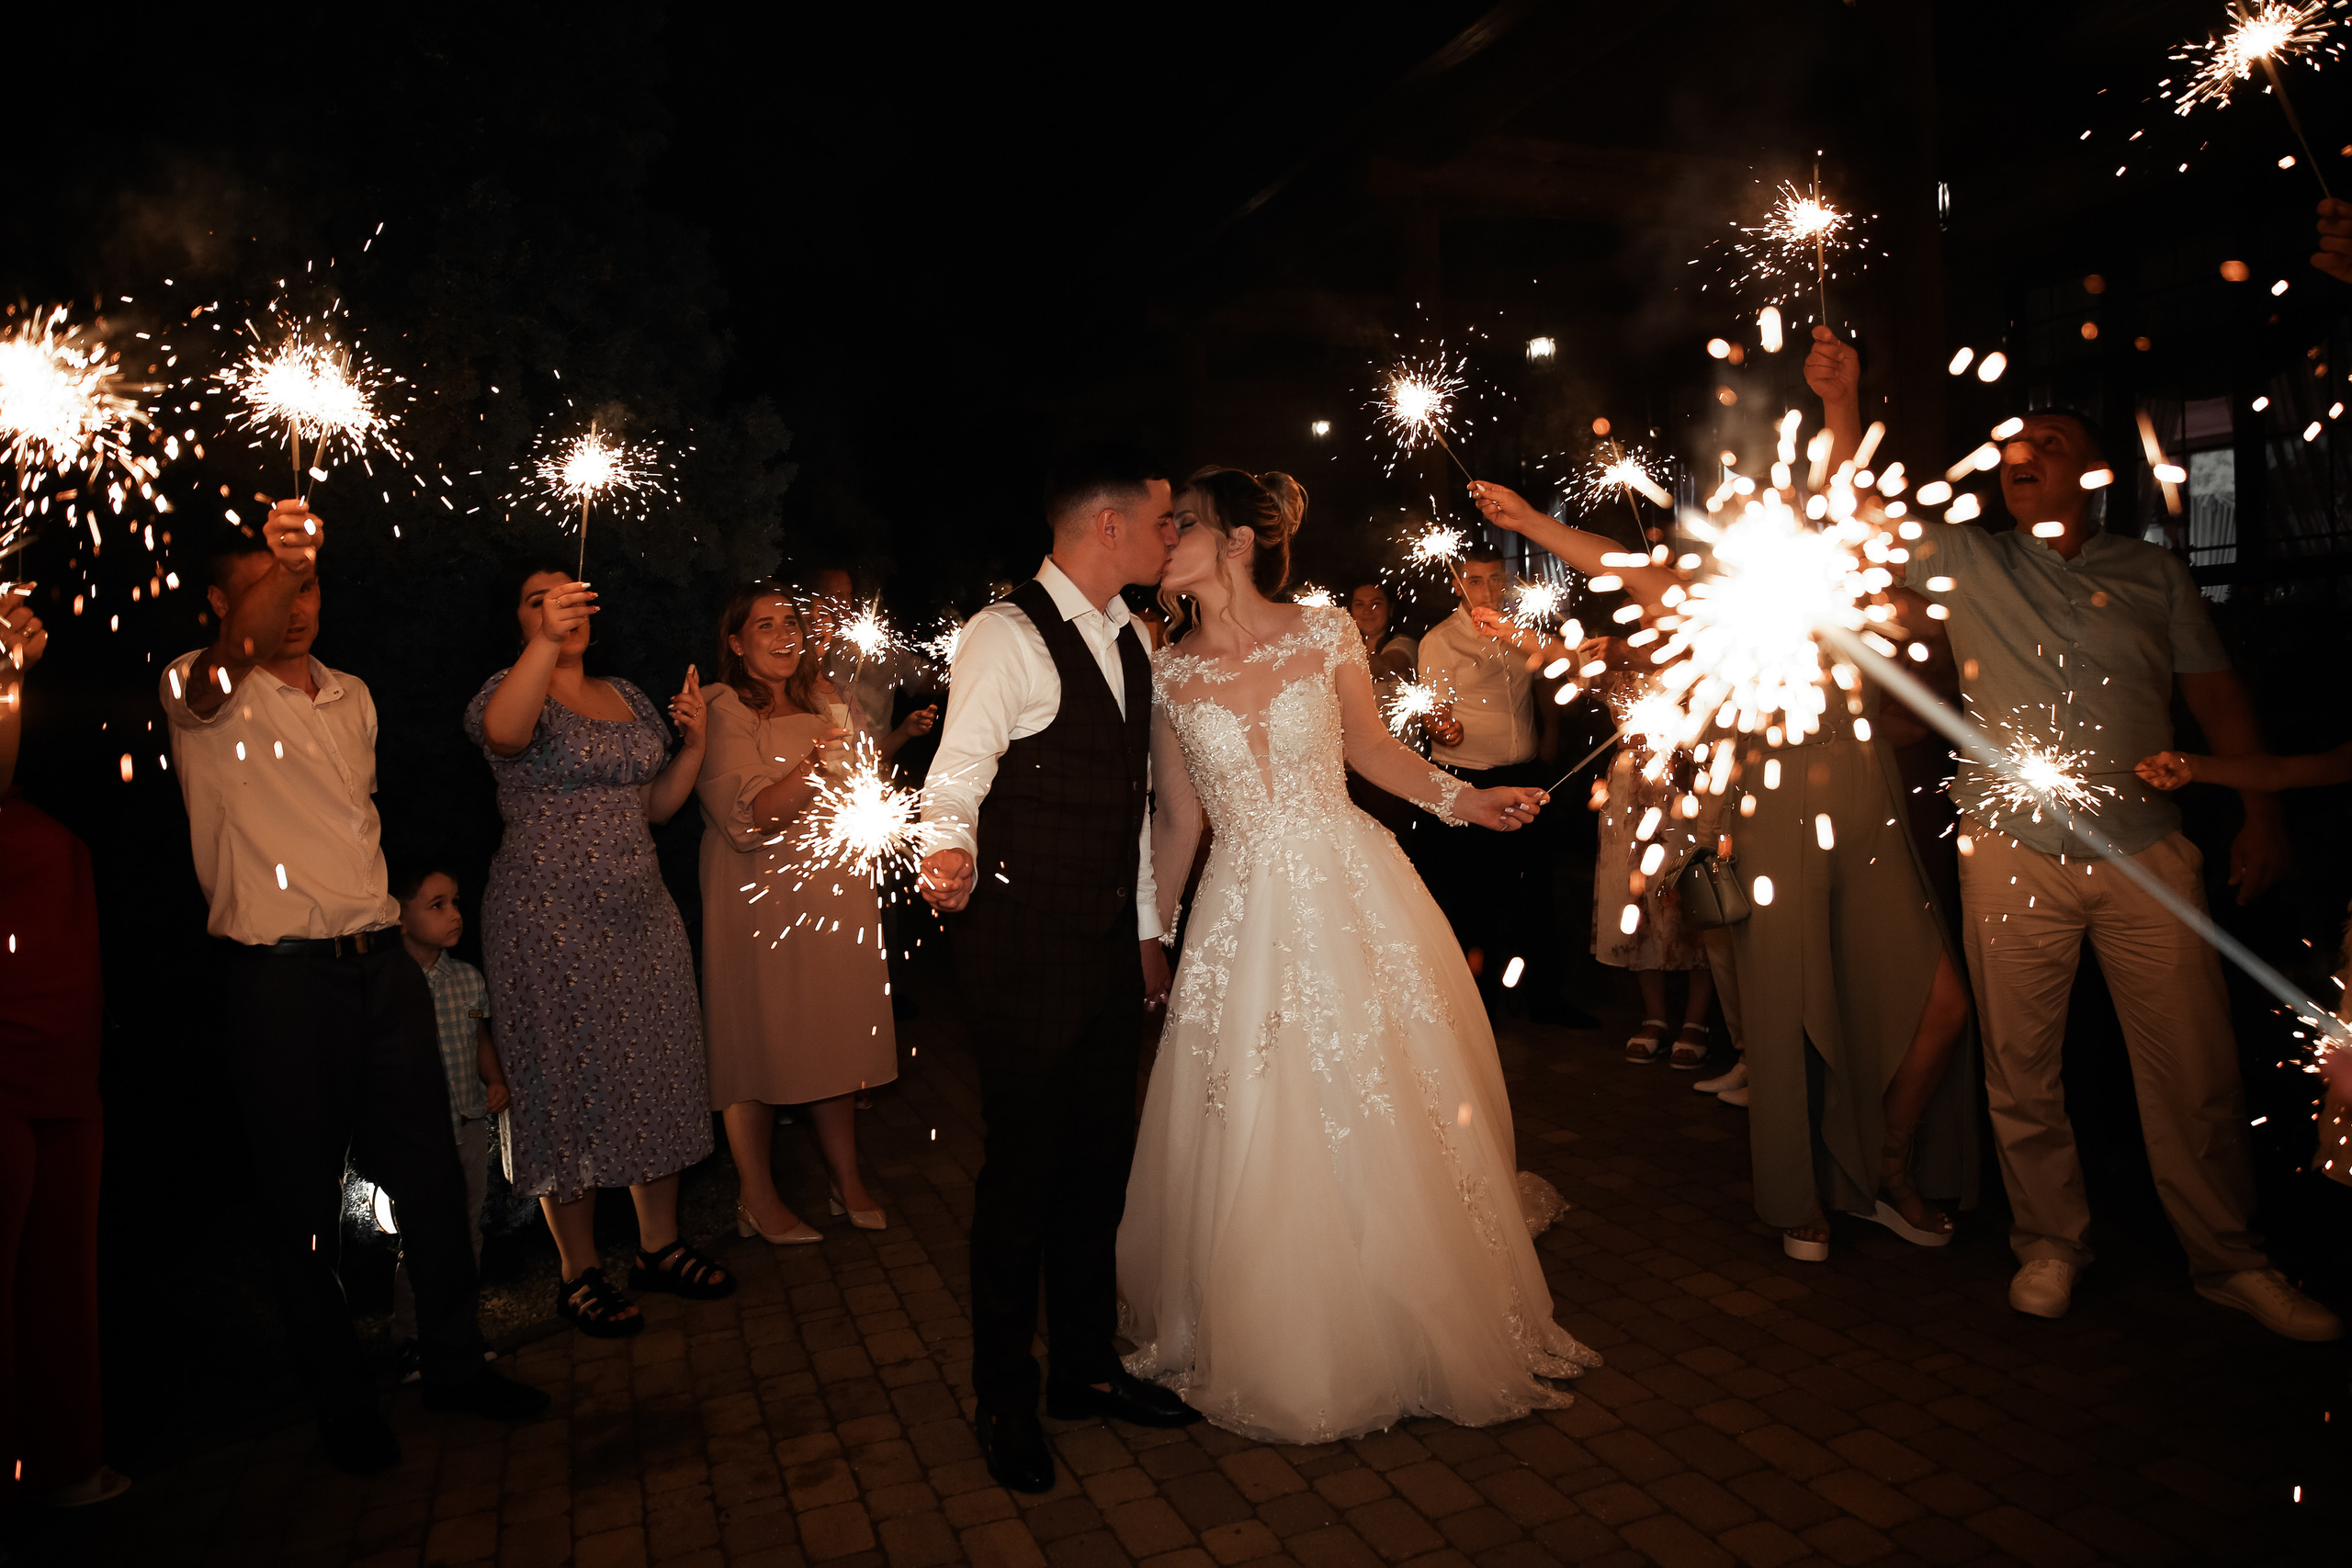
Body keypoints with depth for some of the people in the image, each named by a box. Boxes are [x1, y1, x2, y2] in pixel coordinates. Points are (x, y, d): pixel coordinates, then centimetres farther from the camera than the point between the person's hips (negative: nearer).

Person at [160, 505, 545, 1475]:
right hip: (277, 977, -5)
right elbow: (225, 670, -29)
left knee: (431, 1169, 10)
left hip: (380, 962, 5)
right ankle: (341, 1399, 22)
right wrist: (275, 569, -47)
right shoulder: (197, 694, -4)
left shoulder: (354, 696, 15)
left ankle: (452, 1363, 27)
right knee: (303, 1199, 5)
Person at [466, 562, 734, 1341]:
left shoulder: (627, 697, 14)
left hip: (642, 916, 6)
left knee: (655, 1077, 11)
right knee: (570, 1084, 2)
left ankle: (659, 1246, 26)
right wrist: (546, 640, -45)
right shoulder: (513, 687, -6)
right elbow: (502, 729, -32)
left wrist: (694, 743, 2)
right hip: (551, 922, -6)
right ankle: (578, 1275, 15)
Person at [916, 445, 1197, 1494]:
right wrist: (949, 852, -40)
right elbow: (957, 776, -18)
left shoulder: (1128, 640, 13)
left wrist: (1149, 927, 19)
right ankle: (1005, 1400, 23)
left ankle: (1088, 1368, 32)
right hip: (1023, 945, -7)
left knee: (1101, 1160, 15)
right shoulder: (1008, 636, -12)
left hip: (1109, 943, 8)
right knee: (1024, 1168, 3)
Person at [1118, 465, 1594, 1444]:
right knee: (1260, 1147, 5)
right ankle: (1288, 1357, 28)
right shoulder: (1169, 674, 0)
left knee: (1396, 1128, 8)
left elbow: (1370, 748, 10)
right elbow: (1177, 819, 8)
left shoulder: (1325, 635, -4)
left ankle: (1429, 1336, 32)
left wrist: (1462, 799, -4)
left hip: (1354, 894, 0)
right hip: (1245, 915, 1)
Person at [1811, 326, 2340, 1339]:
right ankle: (2051, 1243, 22)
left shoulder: (2153, 571, 11)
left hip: (2146, 852, 1)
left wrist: (2261, 813, 6)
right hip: (2013, 854, -1)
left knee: (2195, 1069, 3)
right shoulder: (1967, 562, 7)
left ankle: (2229, 1260, 20)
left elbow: (2217, 694, 12)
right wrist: (1843, 402, -13)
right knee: (2021, 1064, 5)